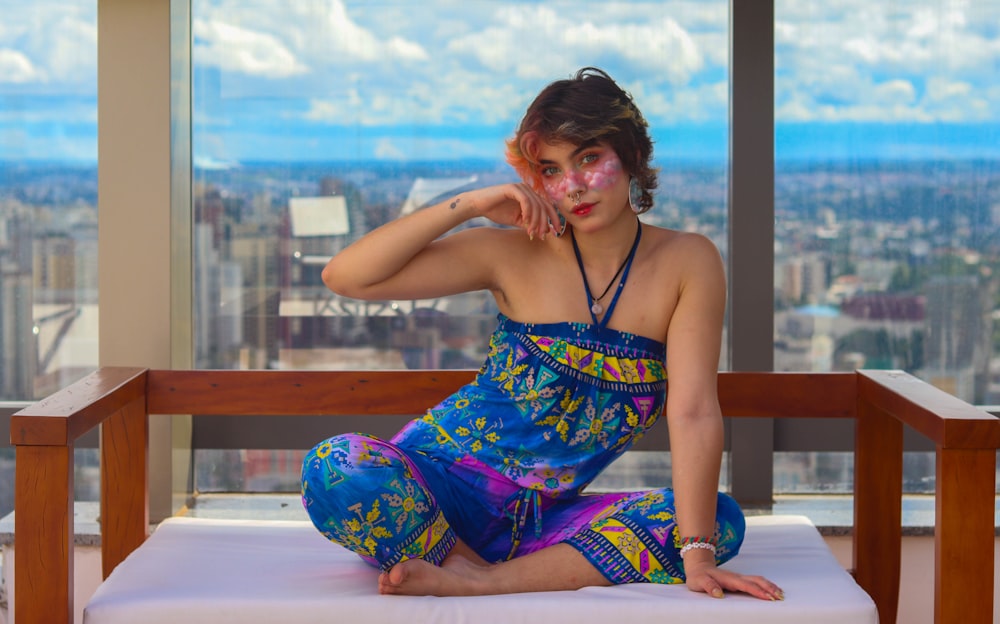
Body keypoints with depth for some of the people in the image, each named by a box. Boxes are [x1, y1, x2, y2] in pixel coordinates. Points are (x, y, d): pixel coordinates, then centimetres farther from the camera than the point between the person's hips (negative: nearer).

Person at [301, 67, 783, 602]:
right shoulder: (515, 254, -4)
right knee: (336, 470, -32)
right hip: (441, 488, -2)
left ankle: (479, 581, -25)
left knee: (724, 520, -22)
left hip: (541, 517, 2)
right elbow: (345, 277, -8)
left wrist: (697, 556, -24)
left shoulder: (687, 263, -4)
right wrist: (466, 206, -15)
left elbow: (694, 413, -14)